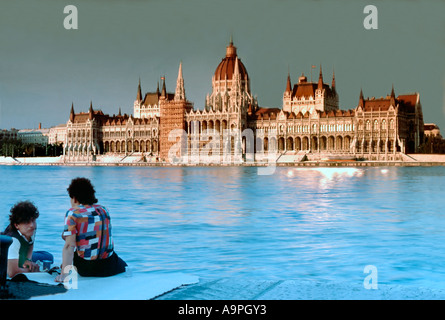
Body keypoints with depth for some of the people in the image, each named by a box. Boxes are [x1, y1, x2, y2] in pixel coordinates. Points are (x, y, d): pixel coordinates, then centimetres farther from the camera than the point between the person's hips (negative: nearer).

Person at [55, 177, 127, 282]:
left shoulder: (73, 213, -7)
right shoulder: (103, 209, 7)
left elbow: (69, 245, -16)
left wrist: (63, 275, -18)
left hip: (85, 269, -3)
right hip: (108, 267, 3)